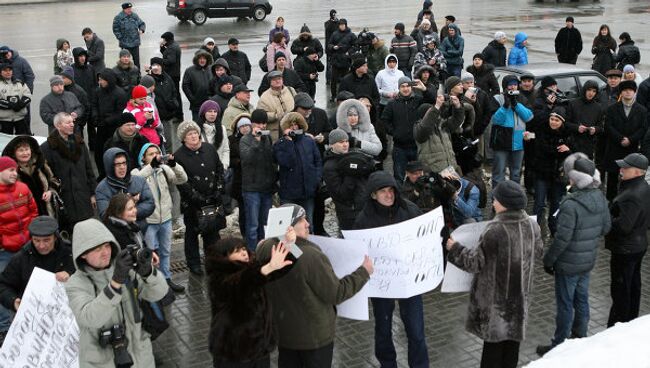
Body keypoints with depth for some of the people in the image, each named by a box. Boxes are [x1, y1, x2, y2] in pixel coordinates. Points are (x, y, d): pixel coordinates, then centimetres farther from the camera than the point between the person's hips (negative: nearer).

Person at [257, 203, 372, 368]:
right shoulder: (310, 256, -31)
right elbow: (336, 294, -22)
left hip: (281, 330, 6)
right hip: (314, 335, -5)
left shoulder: (264, 249, -11)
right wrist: (364, 272, -10)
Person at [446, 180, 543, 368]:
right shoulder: (532, 225, -6)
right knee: (513, 332, 20)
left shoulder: (495, 230, -26)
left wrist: (455, 248, -5)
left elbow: (476, 262, -19)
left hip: (496, 294, -6)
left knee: (494, 335, 8)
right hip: (520, 292, 6)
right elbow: (538, 252, 12)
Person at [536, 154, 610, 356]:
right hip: (589, 260, 7)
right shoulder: (600, 198, -5)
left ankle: (559, 346, 19)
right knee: (582, 300, 21)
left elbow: (562, 239, -24)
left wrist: (548, 260, -11)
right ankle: (580, 338, 37)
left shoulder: (570, 205, -28)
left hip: (569, 264, -7)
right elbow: (606, 227, 7)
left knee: (565, 305, 6)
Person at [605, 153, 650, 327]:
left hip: (625, 250, -10)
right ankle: (631, 319, 38)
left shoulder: (633, 196, -29)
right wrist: (611, 213, 3)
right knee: (633, 285, 22)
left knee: (620, 290, 1)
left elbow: (622, 226, -30)